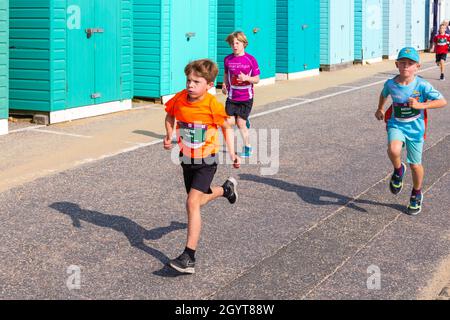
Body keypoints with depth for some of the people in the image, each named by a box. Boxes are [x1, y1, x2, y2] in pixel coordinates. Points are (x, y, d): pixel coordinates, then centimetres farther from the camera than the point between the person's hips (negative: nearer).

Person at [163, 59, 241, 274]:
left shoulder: (213, 105, -21)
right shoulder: (179, 99, -11)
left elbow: (227, 128, -4)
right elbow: (170, 116, 10)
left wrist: (232, 153, -12)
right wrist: (169, 136, -7)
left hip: (206, 161, -6)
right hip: (187, 159, 6)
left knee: (192, 202, -18)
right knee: (199, 200, 23)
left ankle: (189, 258, -17)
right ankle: (226, 189, 57)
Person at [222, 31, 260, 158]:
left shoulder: (250, 59, -8)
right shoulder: (227, 59, 1)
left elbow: (257, 79, -4)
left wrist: (246, 78, -22)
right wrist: (224, 85, 0)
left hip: (246, 97, -3)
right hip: (232, 96, 3)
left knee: (240, 123, -2)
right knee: (229, 122, -3)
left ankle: (247, 147, 17)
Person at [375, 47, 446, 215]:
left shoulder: (422, 85, -16)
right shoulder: (391, 84, -7)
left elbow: (442, 101, -17)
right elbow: (384, 94, 18)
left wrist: (421, 105, -26)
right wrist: (380, 109, 28)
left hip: (415, 127, -1)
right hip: (396, 124, 1)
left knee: (415, 165, 9)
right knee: (393, 150, -31)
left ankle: (416, 194, 36)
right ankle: (398, 170, 3)